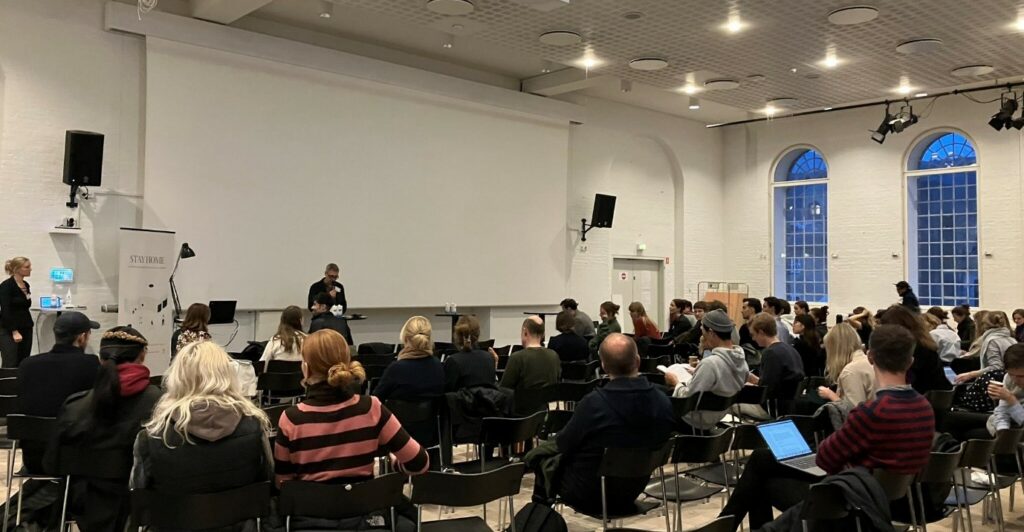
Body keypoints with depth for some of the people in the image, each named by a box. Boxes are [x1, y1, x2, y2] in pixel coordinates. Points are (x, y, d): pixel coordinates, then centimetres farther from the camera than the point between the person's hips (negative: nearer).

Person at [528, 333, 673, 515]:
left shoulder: (594, 403, -30)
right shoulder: (663, 402, -16)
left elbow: (563, 445, -14)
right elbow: (660, 441, 3)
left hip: (590, 497, -5)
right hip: (631, 493, 5)